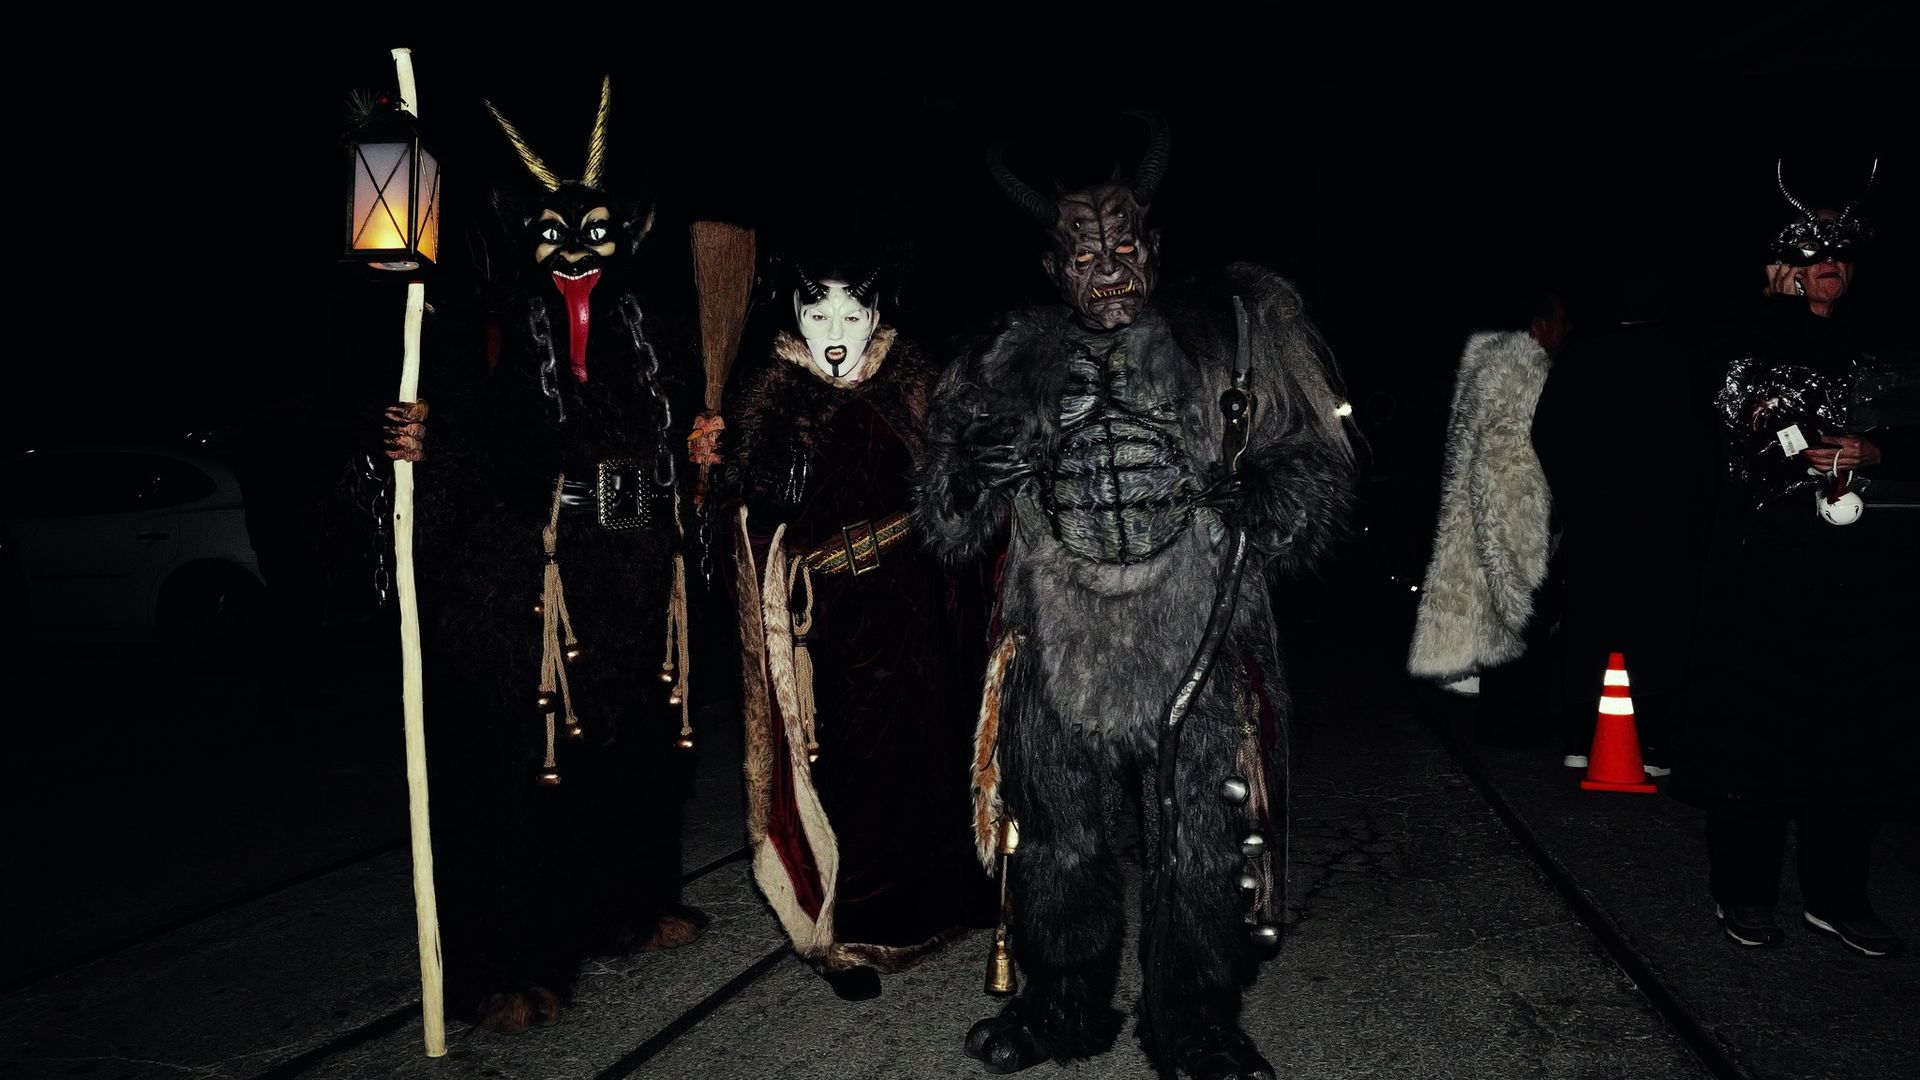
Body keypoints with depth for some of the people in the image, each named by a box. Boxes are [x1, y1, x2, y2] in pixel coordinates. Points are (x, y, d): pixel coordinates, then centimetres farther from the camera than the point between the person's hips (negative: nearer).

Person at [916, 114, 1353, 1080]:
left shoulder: (1230, 337, 2)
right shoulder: (1010, 365, 7)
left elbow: (1316, 468, 4)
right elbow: (948, 528, 9)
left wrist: (1263, 496, -18)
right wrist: (974, 472, -14)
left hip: (1200, 661, -1)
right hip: (1060, 663, 2)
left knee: (1203, 860, 9)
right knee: (1058, 853, 15)